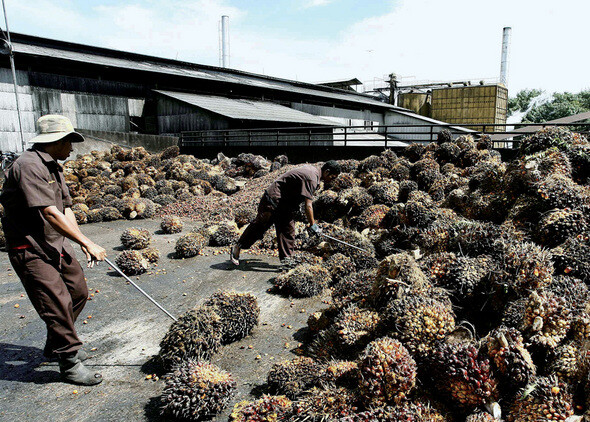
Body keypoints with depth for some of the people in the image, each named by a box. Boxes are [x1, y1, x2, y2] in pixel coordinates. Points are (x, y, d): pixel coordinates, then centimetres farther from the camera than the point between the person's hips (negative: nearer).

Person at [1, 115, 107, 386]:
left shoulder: (53, 167, 12)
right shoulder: (28, 165, -20)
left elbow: (65, 208, 9)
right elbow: (51, 214, -26)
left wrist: (83, 244, -2)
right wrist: (88, 243, -24)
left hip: (57, 243, 10)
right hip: (29, 248, -9)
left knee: (78, 292, 13)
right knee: (58, 302, -8)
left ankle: (55, 345, 34)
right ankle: (70, 364, 7)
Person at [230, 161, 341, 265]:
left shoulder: (312, 169, 7)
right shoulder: (311, 178, -25)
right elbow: (308, 205, -28)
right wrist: (313, 225, -22)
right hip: (273, 200, -10)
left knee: (288, 231, 6)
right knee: (259, 226, 0)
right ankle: (237, 247, 15)